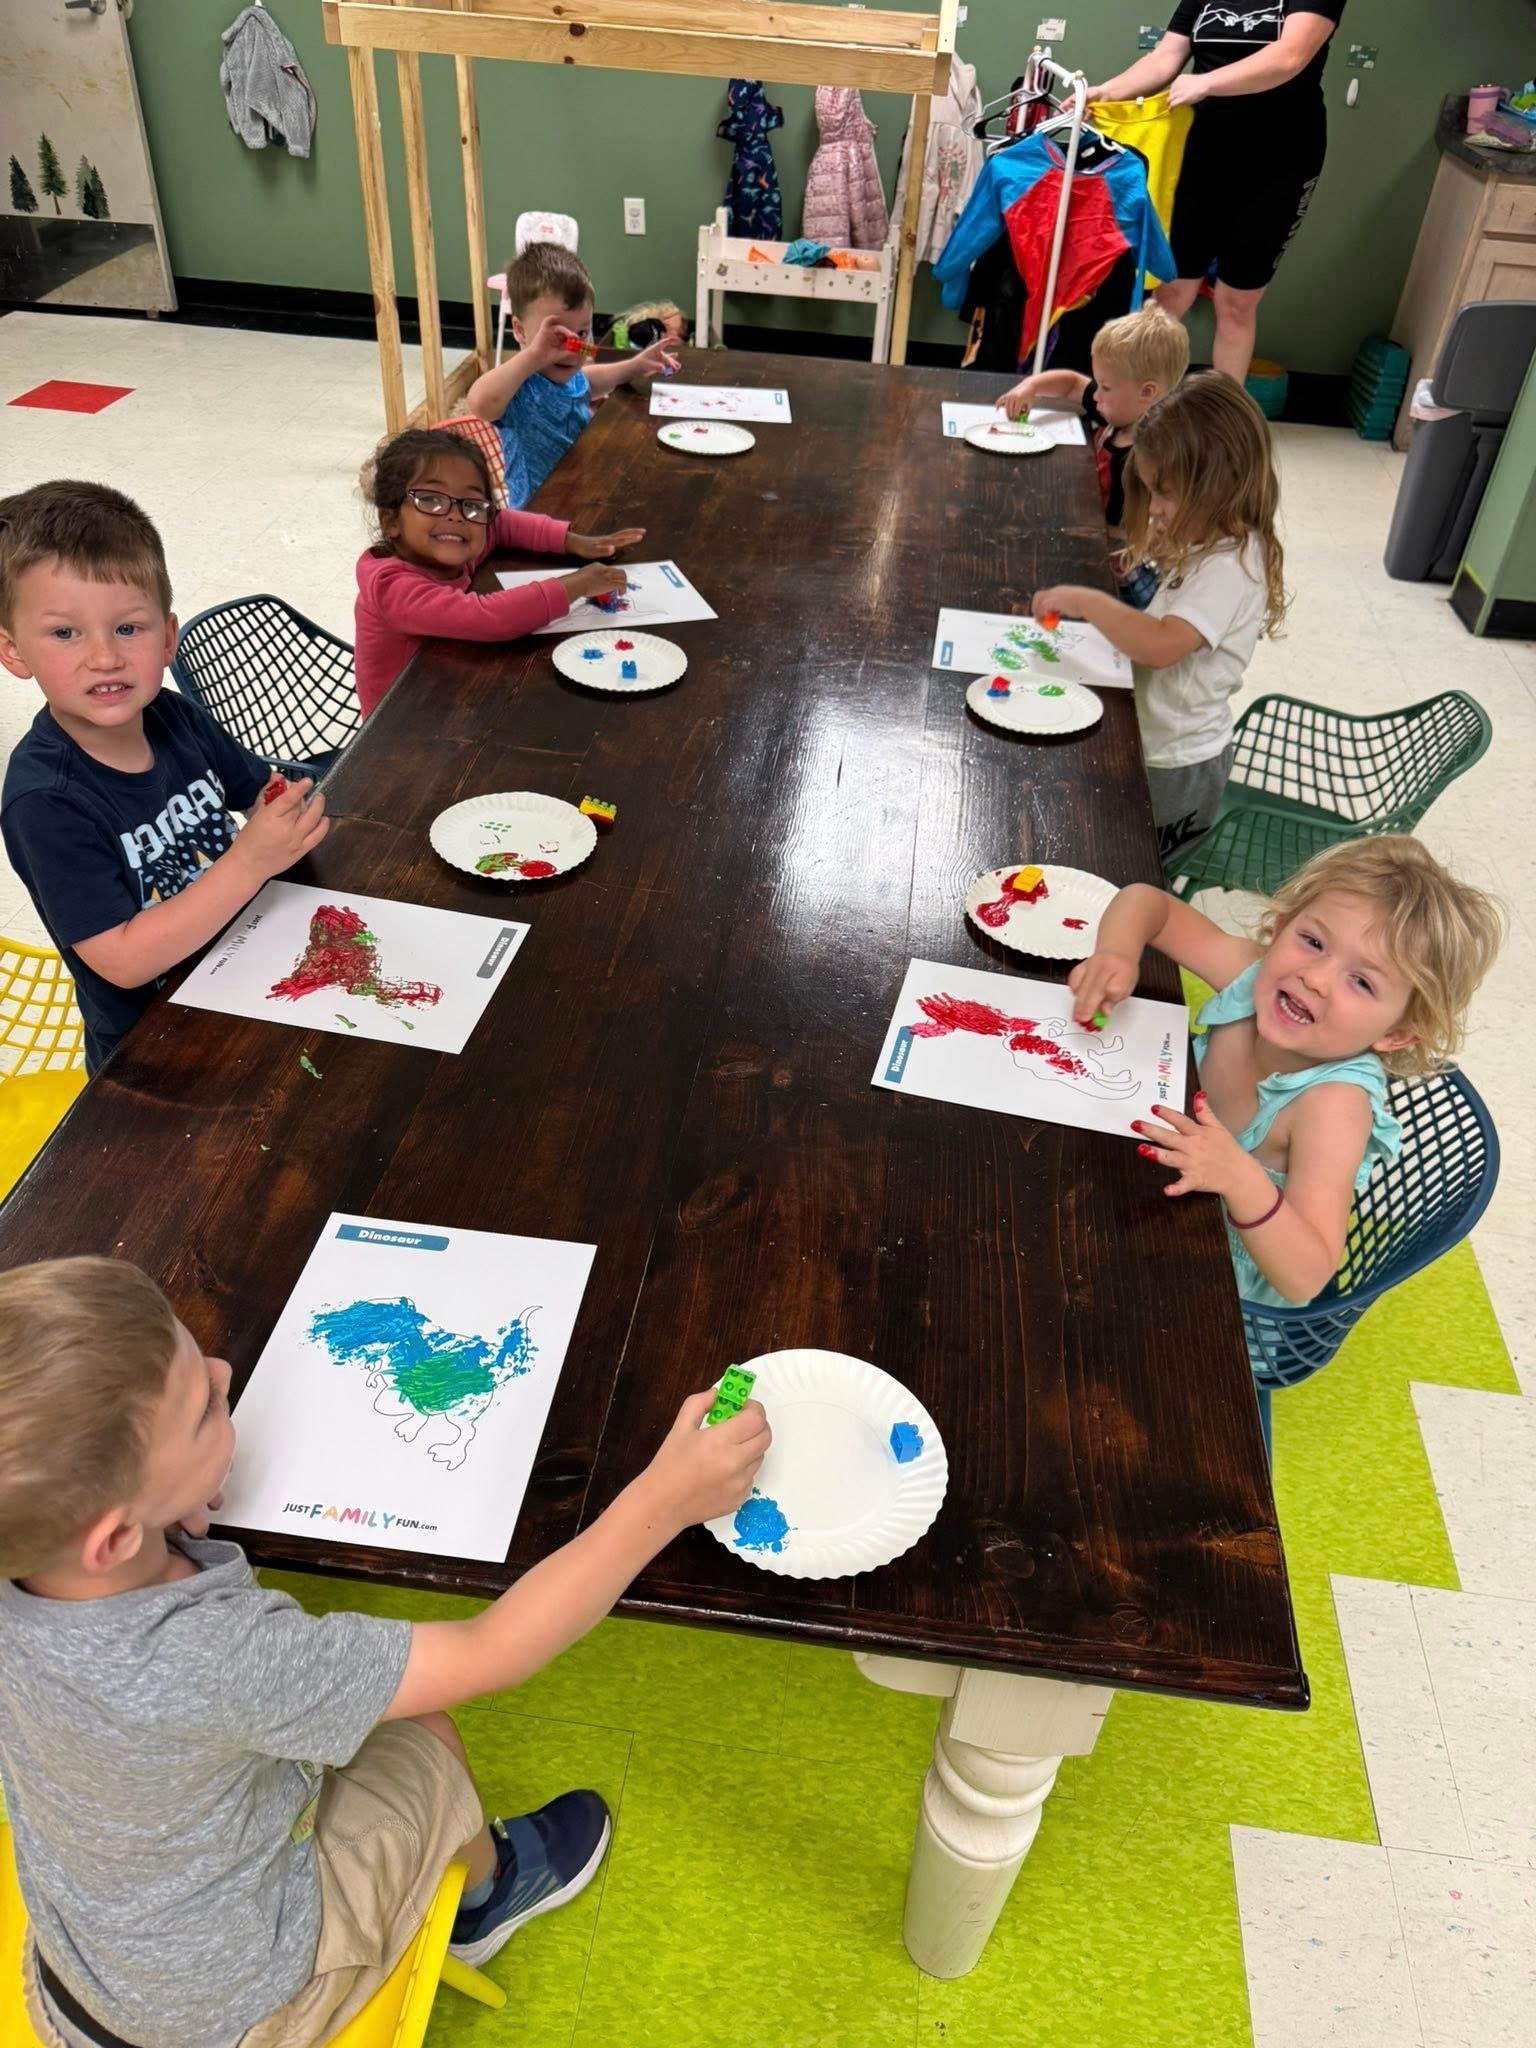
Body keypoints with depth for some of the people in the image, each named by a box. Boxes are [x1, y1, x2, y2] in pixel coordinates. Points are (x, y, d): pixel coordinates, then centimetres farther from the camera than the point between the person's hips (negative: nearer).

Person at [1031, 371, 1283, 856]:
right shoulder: (1200, 540, 5)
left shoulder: (1231, 566, -24)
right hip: (1150, 744, 9)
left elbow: (1160, 645, -35)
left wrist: (1086, 601, -28)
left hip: (1174, 769, -9)